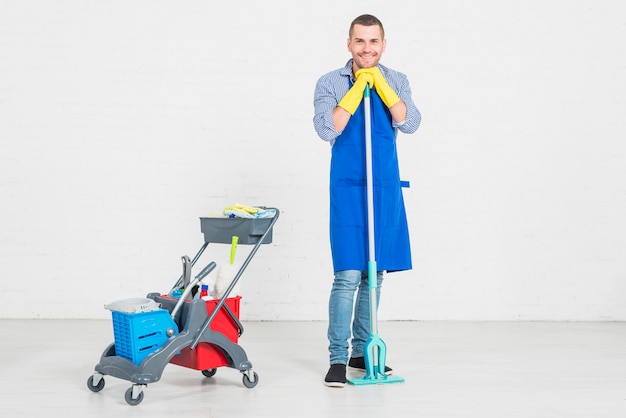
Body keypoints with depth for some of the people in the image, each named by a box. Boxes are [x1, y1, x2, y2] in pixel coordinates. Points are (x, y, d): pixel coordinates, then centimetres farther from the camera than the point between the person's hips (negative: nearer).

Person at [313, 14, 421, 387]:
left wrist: (379, 83, -13)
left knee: (374, 275, 10)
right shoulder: (330, 83, -1)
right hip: (348, 189, -4)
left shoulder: (396, 81, 7)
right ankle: (338, 357, -3)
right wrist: (358, 87, -15)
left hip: (386, 188, 4)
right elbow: (327, 129, -15)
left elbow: (410, 124, -8)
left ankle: (362, 351, 21)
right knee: (348, 276, -10)